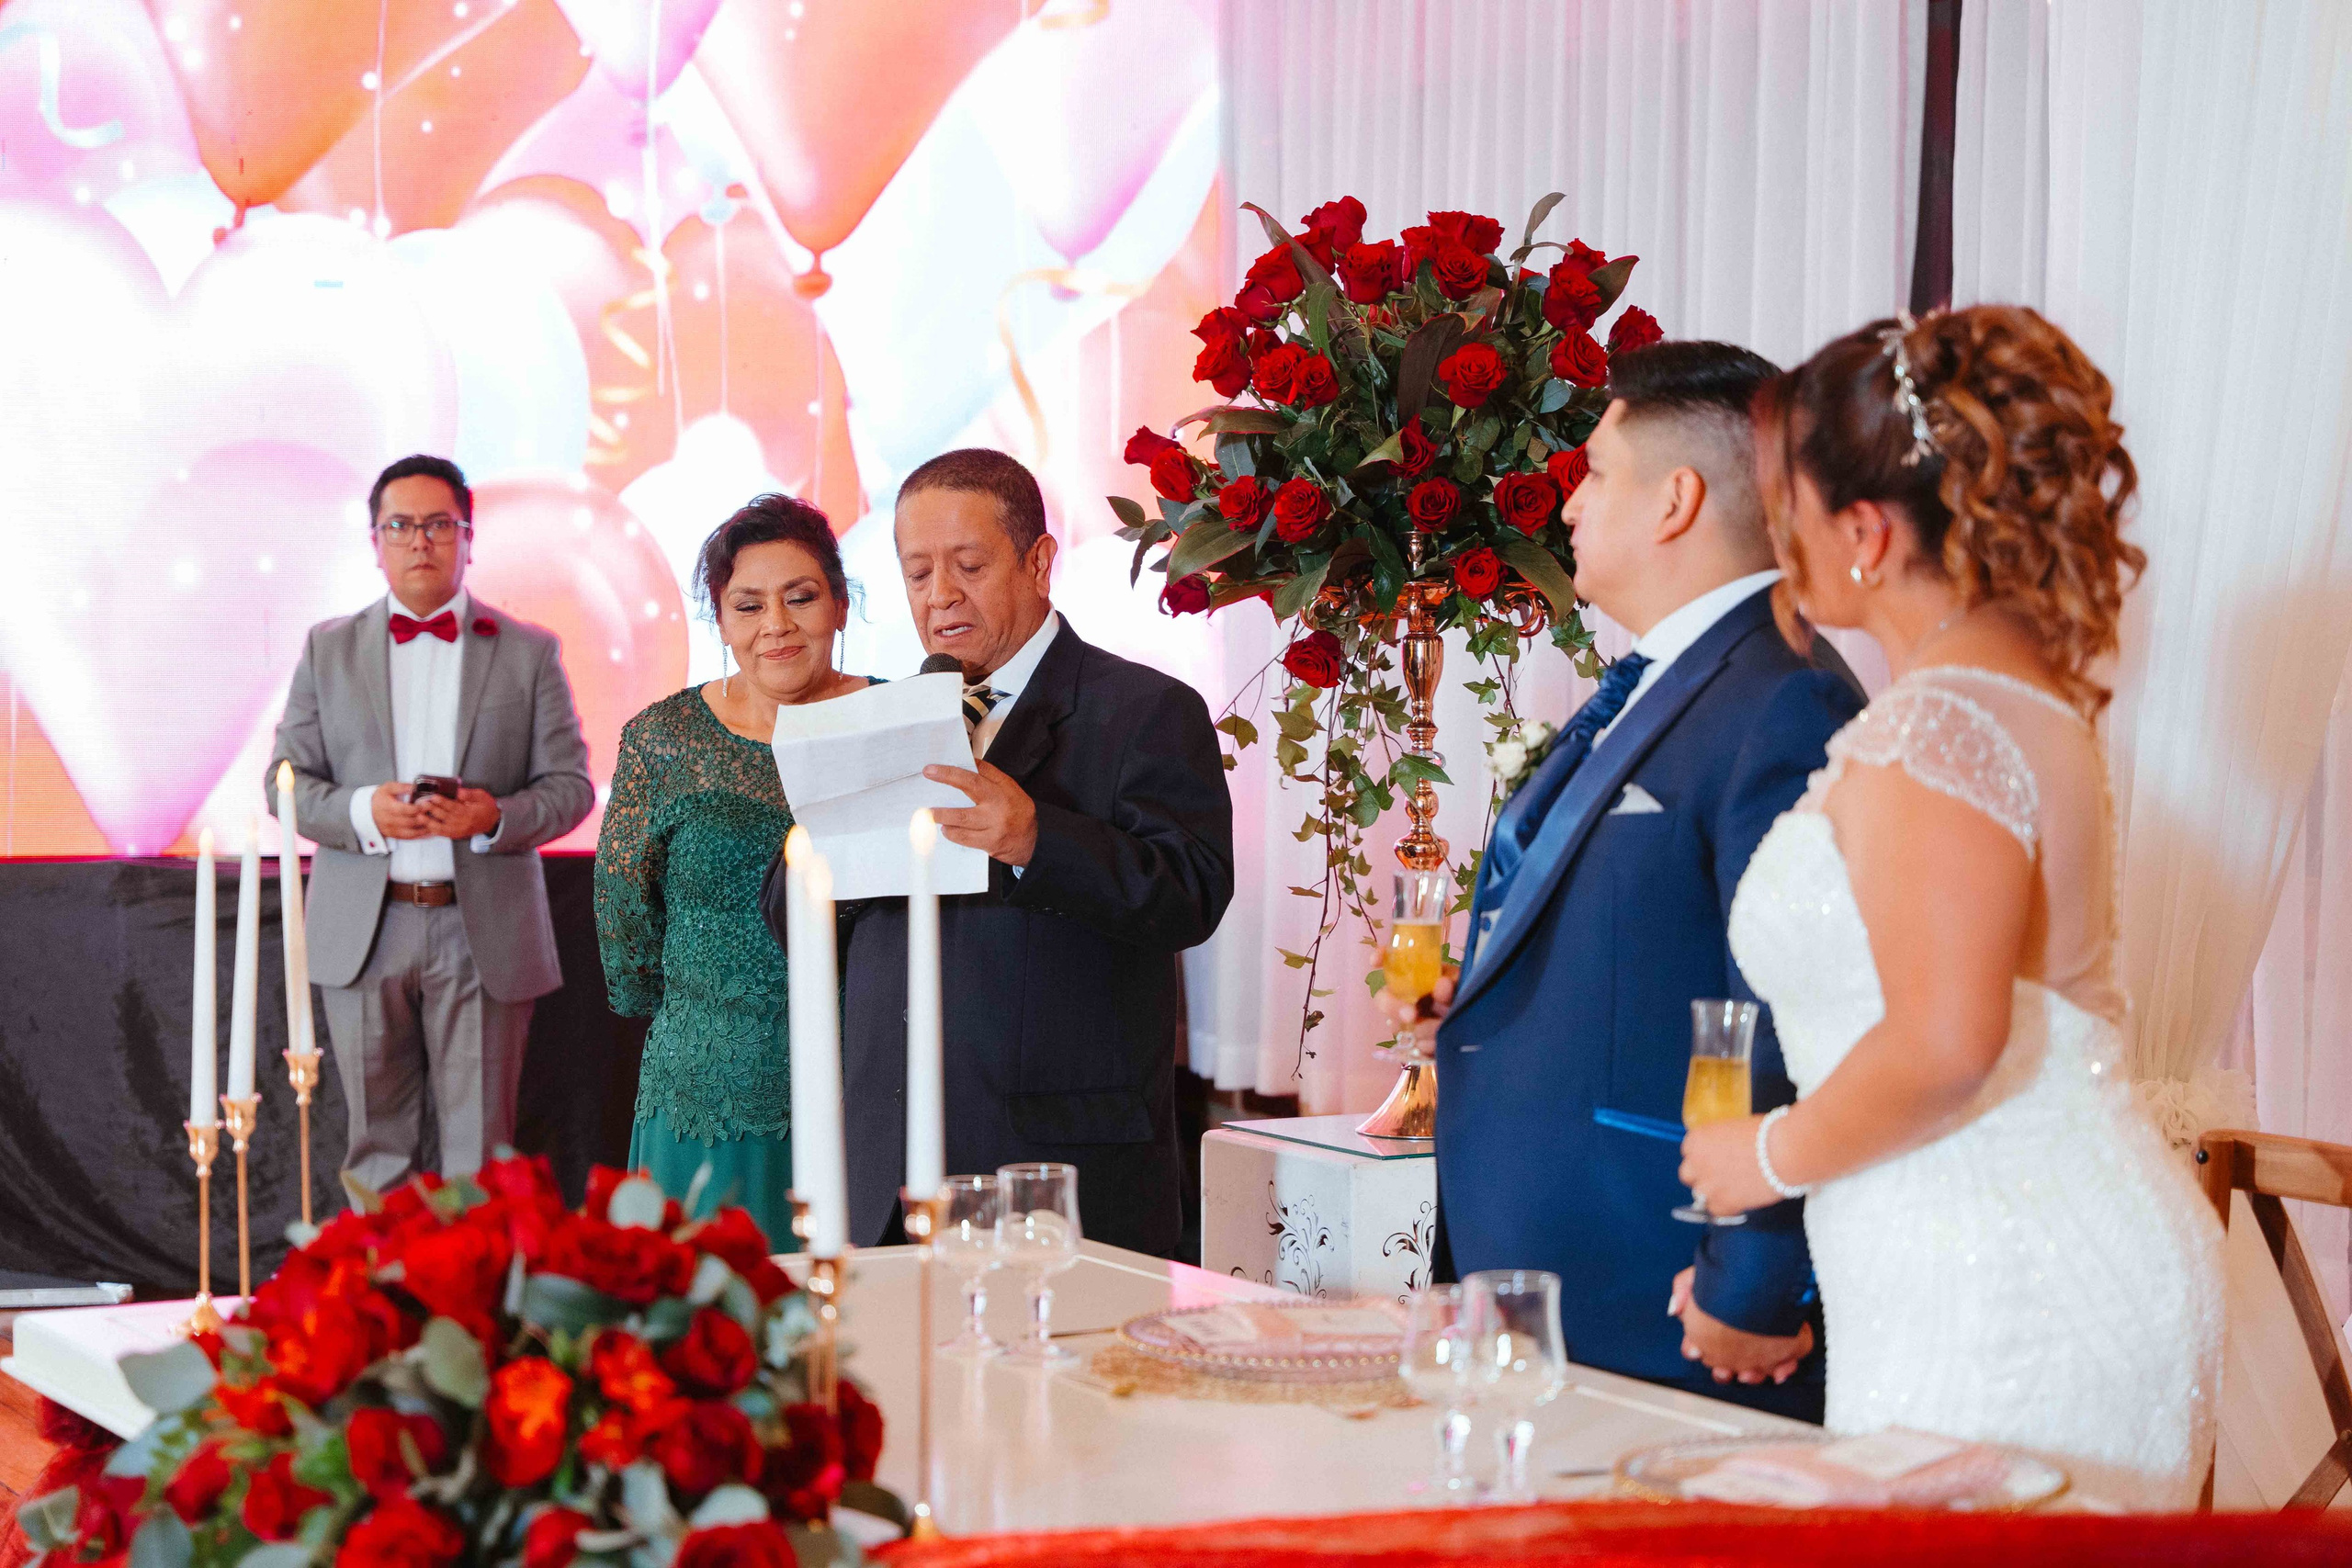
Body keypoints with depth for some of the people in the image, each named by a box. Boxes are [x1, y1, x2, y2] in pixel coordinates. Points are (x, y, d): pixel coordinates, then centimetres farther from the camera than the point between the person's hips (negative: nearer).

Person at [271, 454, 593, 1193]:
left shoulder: (530, 652, 7)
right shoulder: (327, 648, 11)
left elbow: (571, 784, 4)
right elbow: (286, 780, 8)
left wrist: (497, 816, -16)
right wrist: (362, 811, -13)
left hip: (484, 931, -1)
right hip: (364, 931, 1)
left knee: (479, 1151, 1)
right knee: (378, 1146, 7)